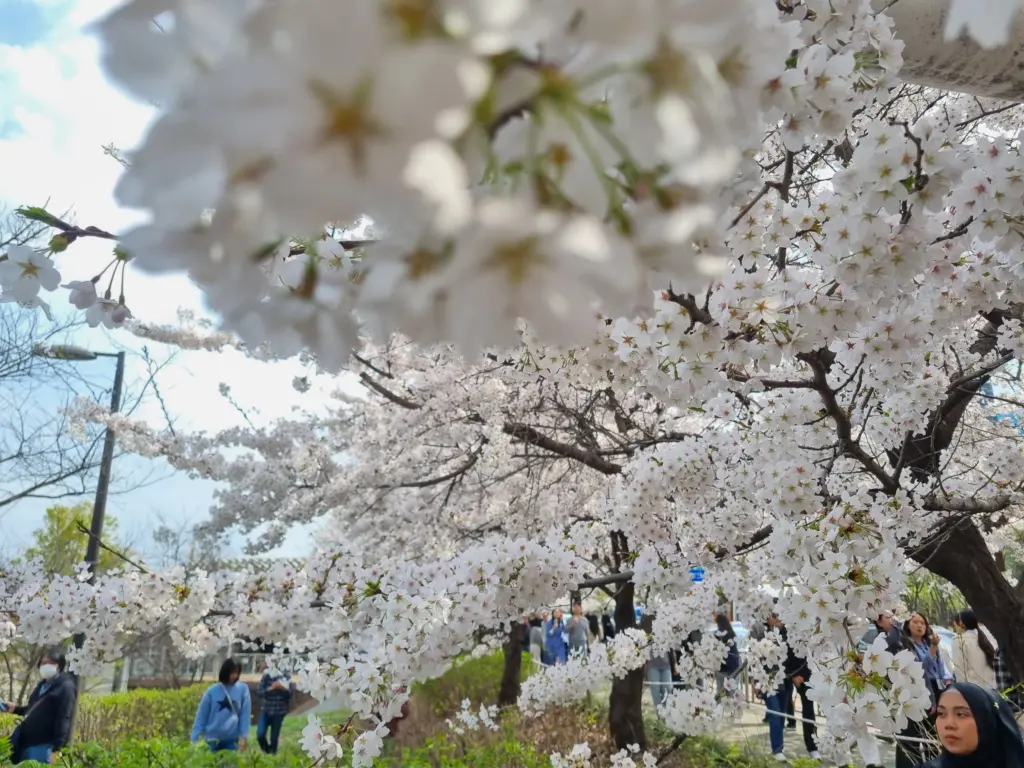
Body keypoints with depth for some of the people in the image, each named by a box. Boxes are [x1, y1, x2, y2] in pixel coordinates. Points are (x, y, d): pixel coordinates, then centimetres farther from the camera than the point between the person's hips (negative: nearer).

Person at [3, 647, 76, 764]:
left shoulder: (65, 687, -10)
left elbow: (63, 719, -17)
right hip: (27, 743, 9)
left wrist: (56, 749, -22)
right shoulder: (43, 684, 18)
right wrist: (15, 708, 17)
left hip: (44, 746, -9)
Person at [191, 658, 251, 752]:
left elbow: (245, 715, -2)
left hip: (232, 739, 0)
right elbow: (201, 715, 1)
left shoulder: (243, 689, -3)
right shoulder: (212, 690, -3)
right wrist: (195, 740, -2)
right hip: (212, 739, 0)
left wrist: (244, 736, -9)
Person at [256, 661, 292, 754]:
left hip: (278, 712, -1)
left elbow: (289, 695, -5)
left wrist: (283, 688, -25)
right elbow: (259, 691, -10)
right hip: (265, 710, 1)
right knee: (260, 735, -6)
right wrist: (271, 688, -25)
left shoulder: (285, 678, -4)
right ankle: (266, 752, 21)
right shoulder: (266, 677, -2)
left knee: (274, 738, 2)